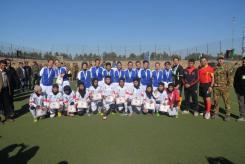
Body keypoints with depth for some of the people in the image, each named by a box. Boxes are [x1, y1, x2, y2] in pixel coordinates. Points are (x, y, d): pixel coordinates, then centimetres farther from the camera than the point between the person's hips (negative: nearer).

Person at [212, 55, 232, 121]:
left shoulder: (226, 67, 0)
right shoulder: (215, 67, 8)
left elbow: (229, 76, -2)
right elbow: (212, 76, 14)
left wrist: (228, 85, -8)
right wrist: (213, 83, 3)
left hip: (224, 87, -3)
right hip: (216, 87, 3)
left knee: (226, 100, -1)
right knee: (215, 100, 9)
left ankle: (228, 114, 9)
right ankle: (216, 113, 23)